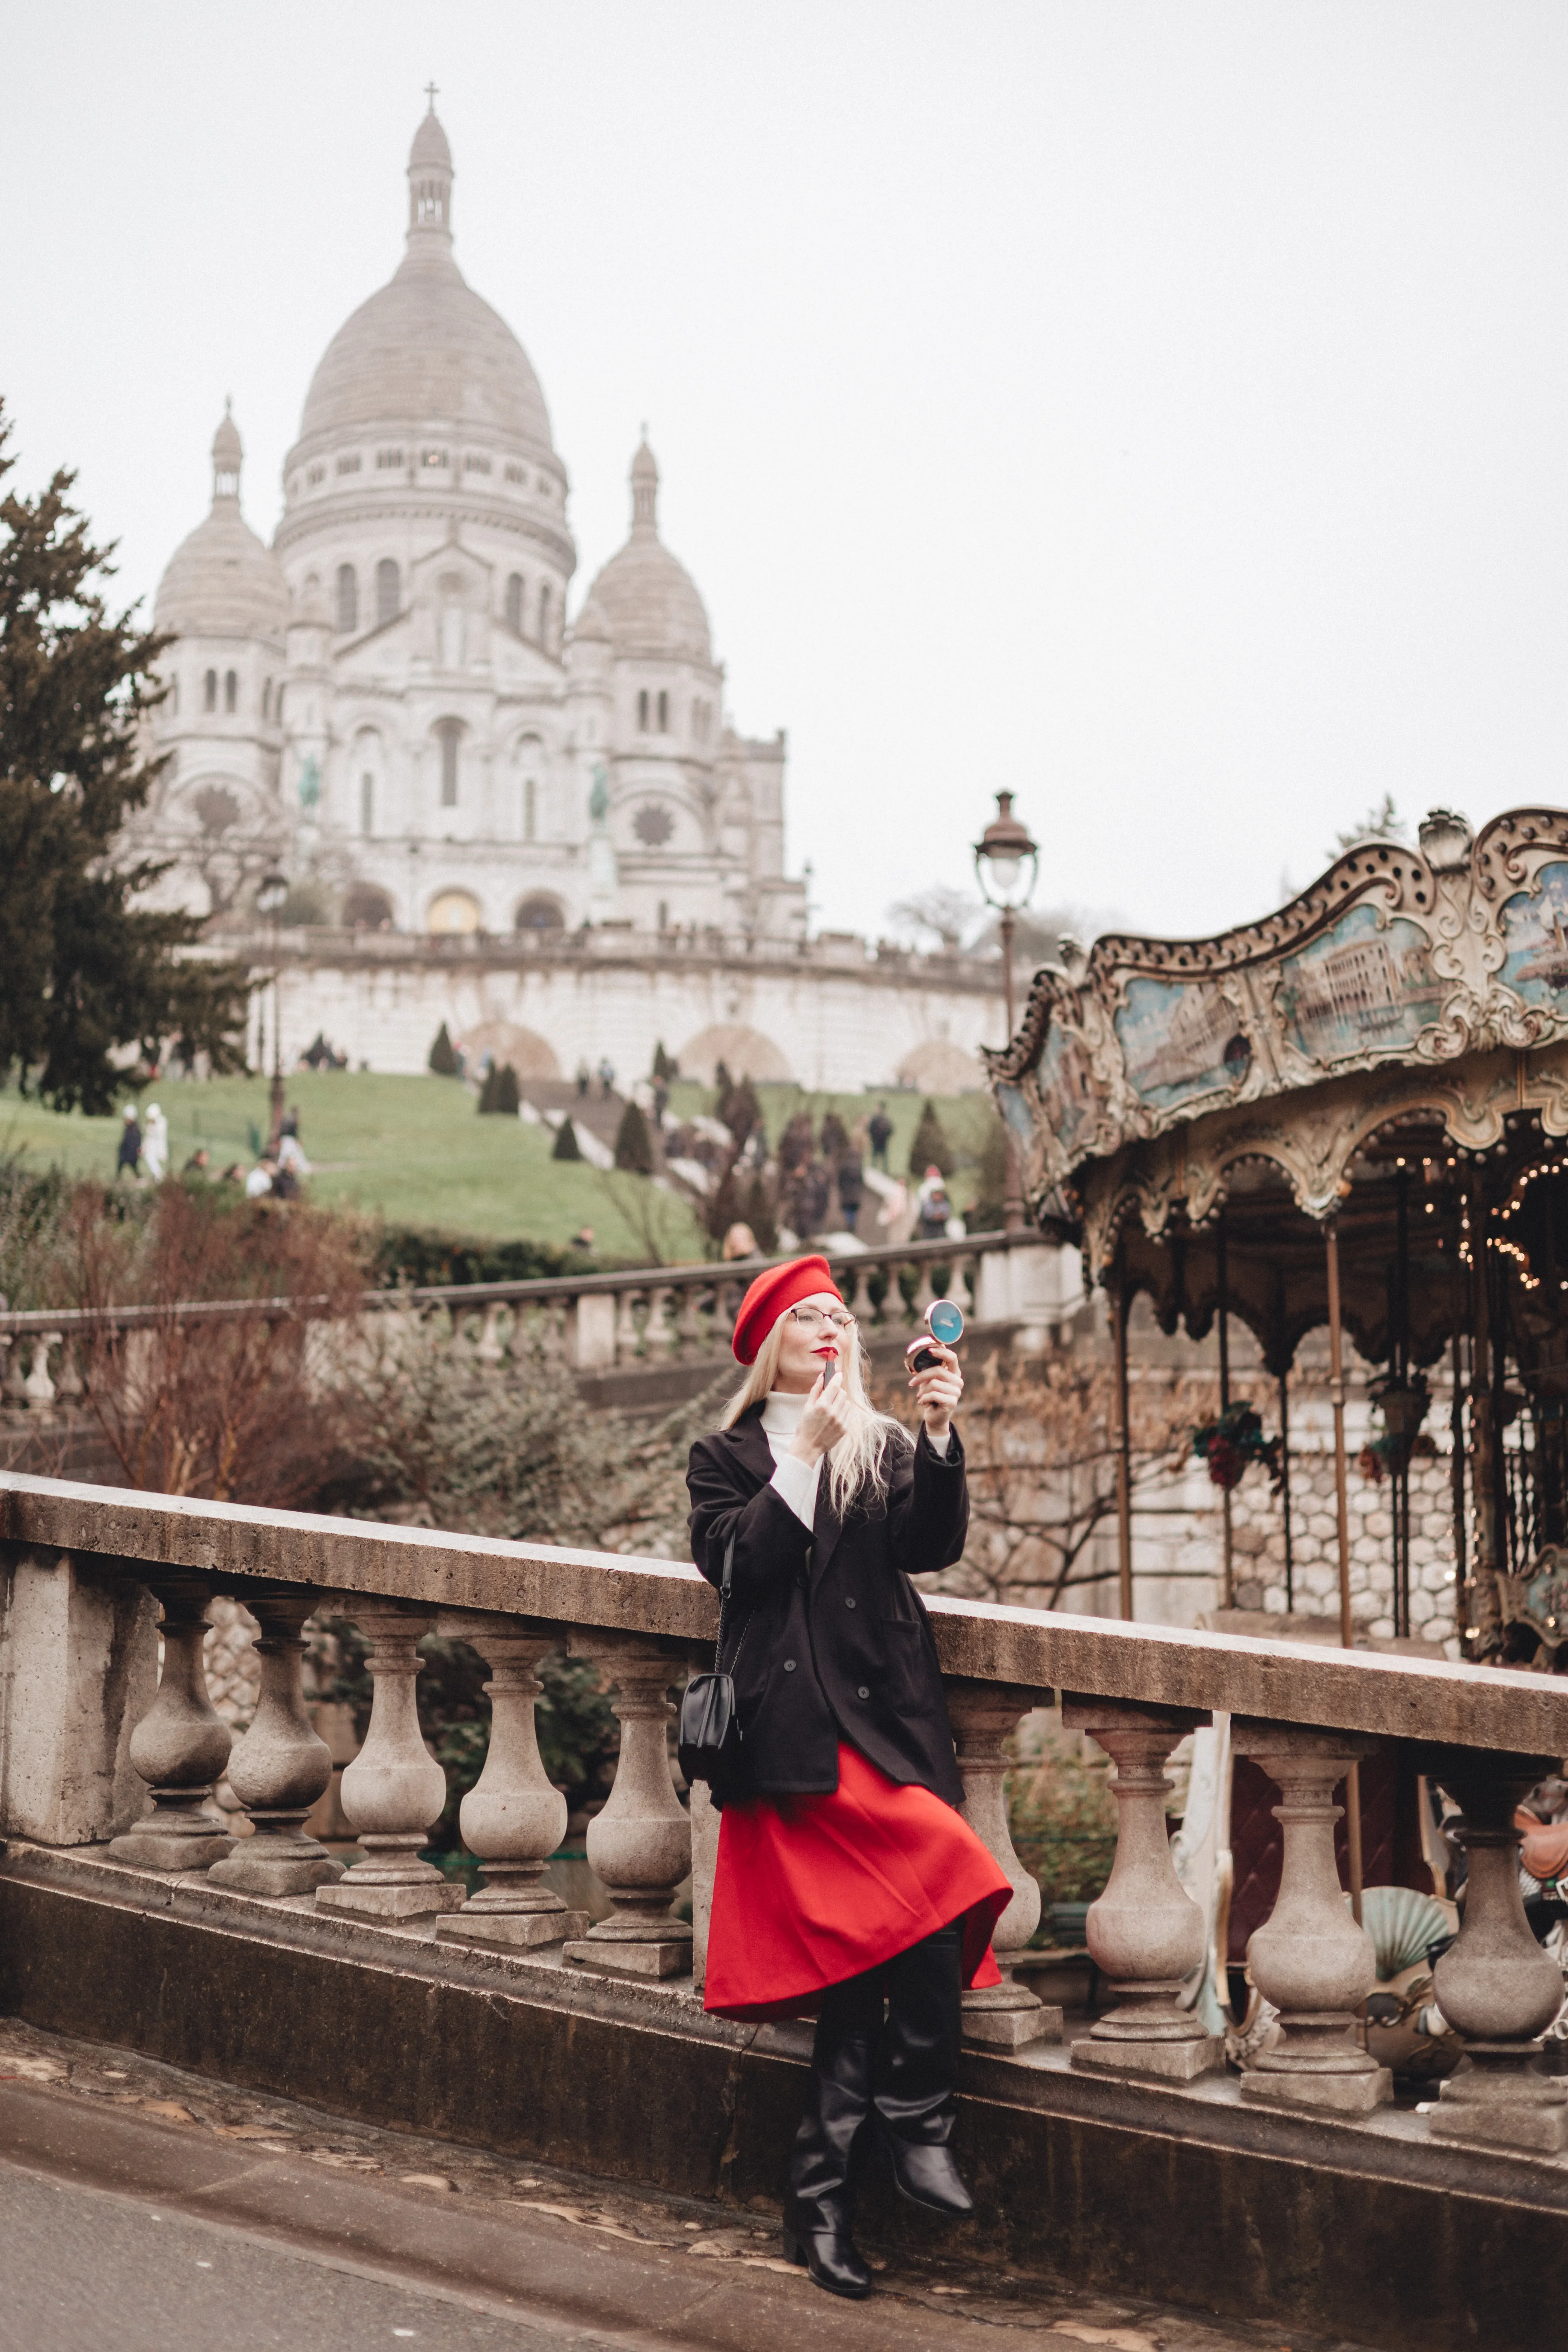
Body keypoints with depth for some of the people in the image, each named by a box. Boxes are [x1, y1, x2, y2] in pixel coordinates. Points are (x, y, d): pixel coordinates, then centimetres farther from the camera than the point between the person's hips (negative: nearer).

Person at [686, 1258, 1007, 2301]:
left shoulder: (888, 1449, 17)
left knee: (879, 1941, -8)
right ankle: (918, 2122, -2)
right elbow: (737, 1561, -6)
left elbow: (933, 1546, 0)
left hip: (887, 1714, 3)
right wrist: (807, 1456, -8)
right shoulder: (727, 1459, 12)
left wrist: (942, 1433, -12)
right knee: (933, 1882, -19)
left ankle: (822, 2192, 3)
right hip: (794, 1726, -3)